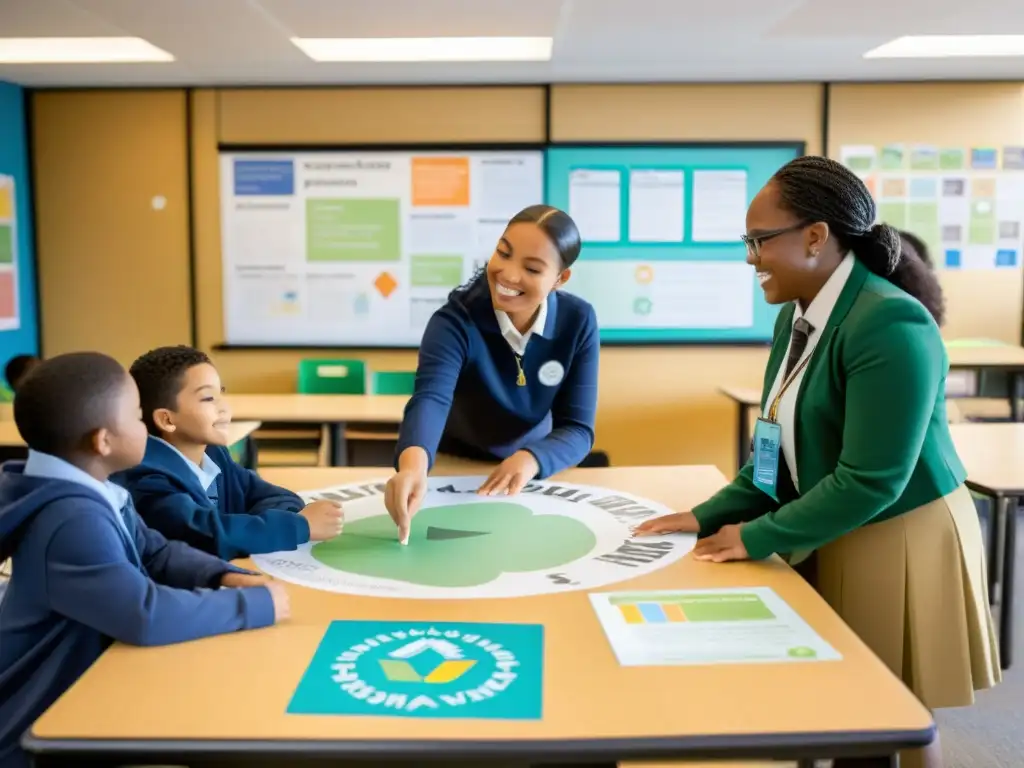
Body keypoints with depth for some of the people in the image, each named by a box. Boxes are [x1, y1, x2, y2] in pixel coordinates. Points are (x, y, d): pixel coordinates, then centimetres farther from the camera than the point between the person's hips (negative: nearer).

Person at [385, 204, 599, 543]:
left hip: (531, 479, 2)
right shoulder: (455, 321, -21)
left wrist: (531, 459, -34)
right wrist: (413, 466, -58)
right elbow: (430, 398, -38)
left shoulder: (578, 322, -12)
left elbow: (577, 427, -13)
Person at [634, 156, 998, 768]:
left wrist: (759, 538, -19)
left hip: (899, 545, -7)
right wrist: (711, 517, -3)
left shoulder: (889, 324, -24)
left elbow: (870, 482, -26)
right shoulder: (797, 316, 4)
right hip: (833, 544, 8)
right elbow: (780, 449, 8)